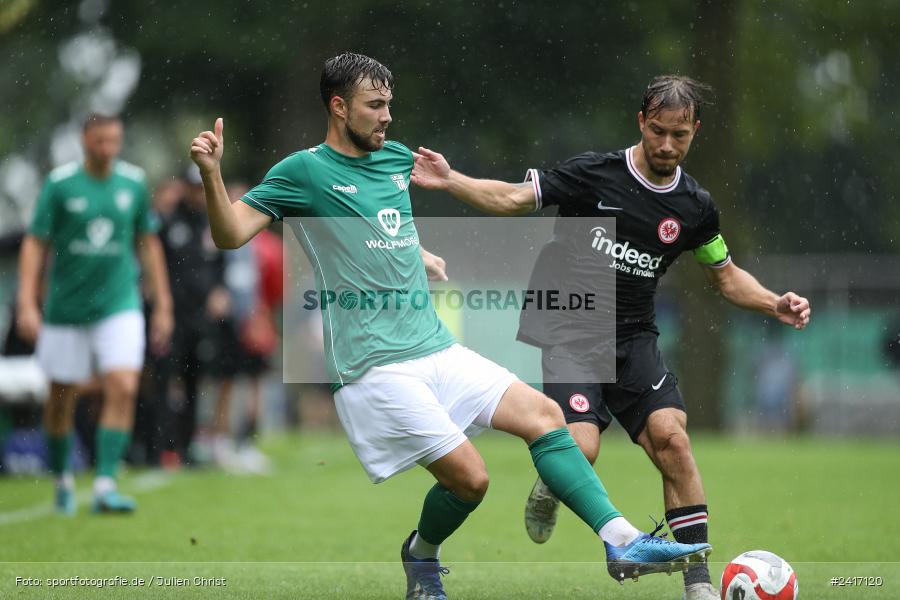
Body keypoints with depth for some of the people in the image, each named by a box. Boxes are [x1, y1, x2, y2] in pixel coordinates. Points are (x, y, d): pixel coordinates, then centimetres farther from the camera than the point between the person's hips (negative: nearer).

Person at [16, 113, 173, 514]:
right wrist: (27, 304, -13)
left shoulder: (133, 183, 2)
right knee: (62, 398, 7)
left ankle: (105, 485, -15)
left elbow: (149, 244, 12)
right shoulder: (60, 184, -6)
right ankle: (63, 479, 29)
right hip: (65, 307, -1)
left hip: (119, 304, 1)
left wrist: (163, 306, 11)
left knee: (123, 389, -15)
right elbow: (35, 244, -4)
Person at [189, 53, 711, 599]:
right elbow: (231, 234, -13)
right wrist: (211, 174, -26)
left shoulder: (398, 159, 16)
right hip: (376, 365, -8)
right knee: (468, 476, -12)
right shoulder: (304, 171, -5)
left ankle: (622, 540, -7)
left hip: (436, 348, 8)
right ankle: (422, 556, 19)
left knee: (543, 414, -5)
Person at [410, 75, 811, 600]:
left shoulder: (695, 207, 6)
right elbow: (512, 200, -6)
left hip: (633, 339, 4)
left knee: (672, 436, -17)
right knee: (581, 449, -23)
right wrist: (449, 180, -20)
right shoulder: (594, 173, -7)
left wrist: (774, 304, 3)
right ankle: (549, 488, 16)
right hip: (566, 331, -4)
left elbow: (726, 276, 20)